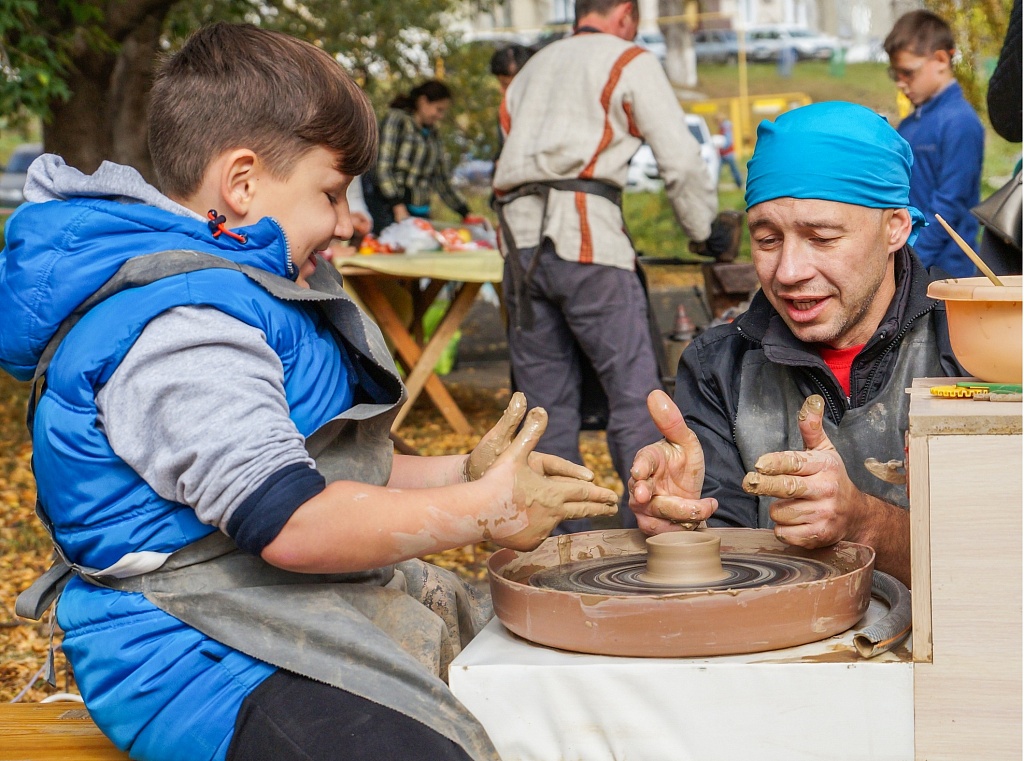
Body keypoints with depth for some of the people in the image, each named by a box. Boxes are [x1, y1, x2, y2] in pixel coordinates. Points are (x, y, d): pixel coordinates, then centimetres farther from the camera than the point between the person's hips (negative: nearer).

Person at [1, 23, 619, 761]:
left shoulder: (231, 291, 15)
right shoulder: (174, 326, -21)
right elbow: (289, 522, -28)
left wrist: (459, 473, 6)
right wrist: (483, 511, -17)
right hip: (203, 662, -11)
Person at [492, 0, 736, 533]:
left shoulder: (530, 71, 28)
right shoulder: (630, 61, 9)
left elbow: (515, 154, 21)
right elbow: (680, 160, 3)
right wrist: (706, 230, 16)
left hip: (518, 236, 6)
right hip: (583, 233, -6)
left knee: (546, 397, 8)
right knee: (635, 388, -4)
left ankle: (560, 535, 10)